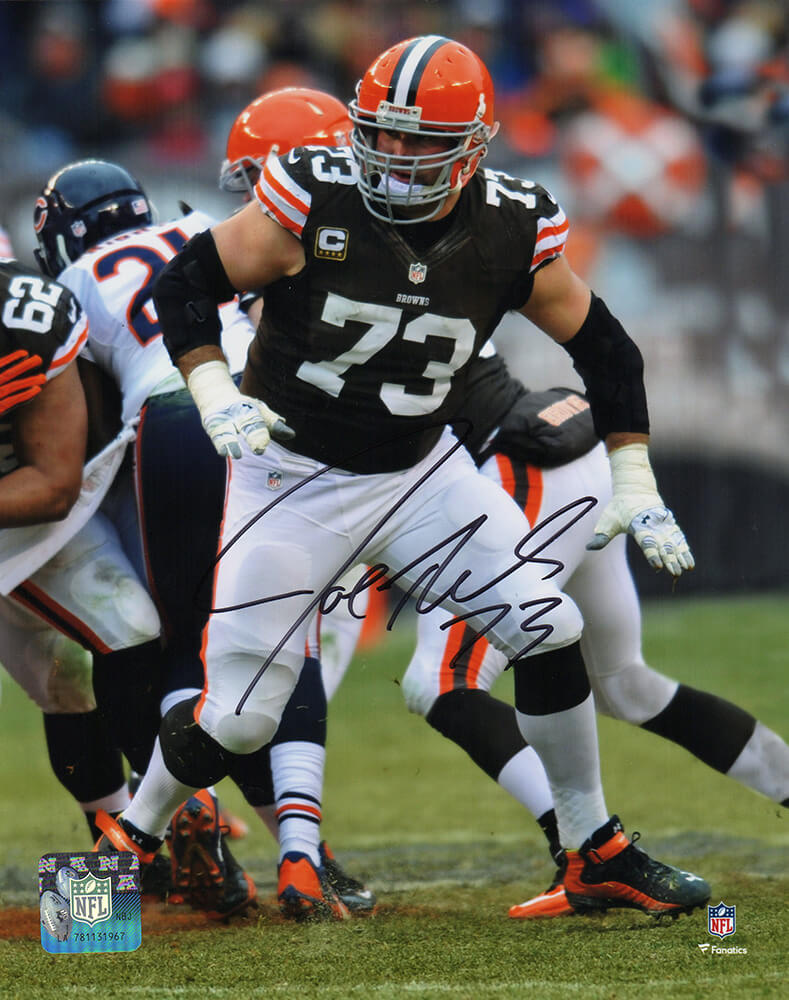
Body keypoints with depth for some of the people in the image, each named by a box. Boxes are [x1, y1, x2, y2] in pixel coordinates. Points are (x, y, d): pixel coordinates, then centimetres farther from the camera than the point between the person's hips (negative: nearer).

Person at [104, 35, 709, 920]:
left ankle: (594, 856, 7)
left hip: (419, 471, 3)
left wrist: (636, 492, 2)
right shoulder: (314, 201, -19)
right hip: (295, 474, -3)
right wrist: (215, 398, -25)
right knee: (239, 715, -5)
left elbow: (603, 348, 3)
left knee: (548, 631, -9)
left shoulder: (510, 232, -10)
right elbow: (184, 285, -10)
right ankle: (131, 839, 23)